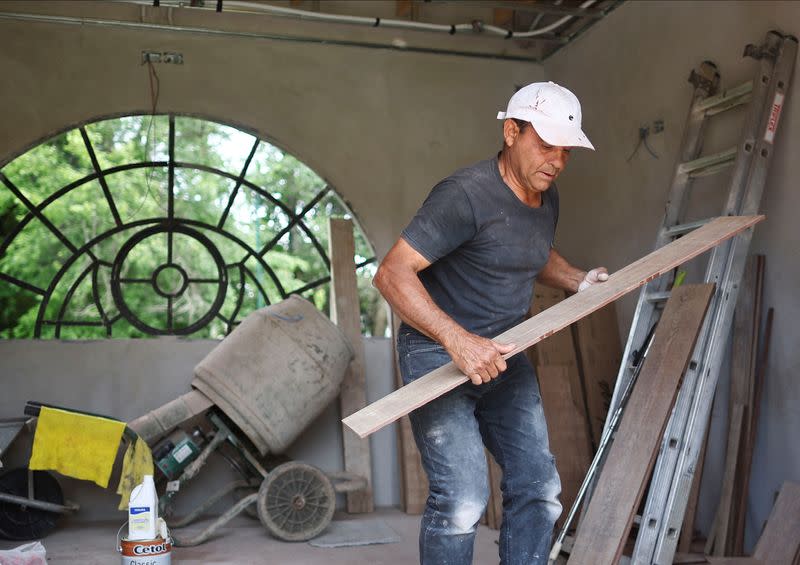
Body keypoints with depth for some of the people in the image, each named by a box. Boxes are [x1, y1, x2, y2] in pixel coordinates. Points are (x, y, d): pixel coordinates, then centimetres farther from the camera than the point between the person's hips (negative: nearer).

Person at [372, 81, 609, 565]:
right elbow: (392, 275, -25)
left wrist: (578, 281, 9)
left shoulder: (547, 199, 7)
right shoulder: (466, 194, -20)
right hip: (438, 354, -8)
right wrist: (458, 341, -34)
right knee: (463, 499, -13)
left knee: (539, 487, 8)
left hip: (504, 356, 8)